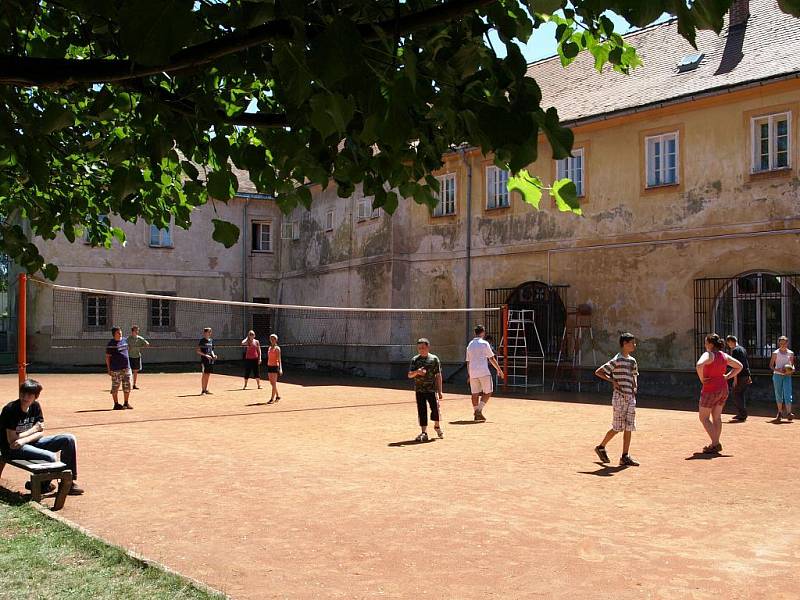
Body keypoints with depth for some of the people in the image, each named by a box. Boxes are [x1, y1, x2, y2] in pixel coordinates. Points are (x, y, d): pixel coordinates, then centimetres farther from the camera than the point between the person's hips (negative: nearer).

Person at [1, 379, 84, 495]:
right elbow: (11, 440, -19)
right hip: (12, 449, -7)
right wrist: (34, 429, -9)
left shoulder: (35, 406, 2)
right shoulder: (11, 409, -18)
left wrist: (24, 440, -19)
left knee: (69, 439, -7)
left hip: (30, 442, 7)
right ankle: (42, 486, 1)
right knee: (51, 457, -30)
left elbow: (41, 433, 1)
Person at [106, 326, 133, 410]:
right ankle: (116, 404, 9)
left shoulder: (124, 341, 12)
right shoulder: (111, 344, -6)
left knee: (127, 386, 7)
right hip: (116, 369, -6)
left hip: (126, 367, 6)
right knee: (115, 387, 1)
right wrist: (109, 369, -10)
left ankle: (126, 403, 18)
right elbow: (107, 357, -6)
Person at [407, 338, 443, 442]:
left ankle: (437, 426, 24)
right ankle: (424, 432, 8)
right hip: (419, 390, 2)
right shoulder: (415, 360, 4)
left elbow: (438, 375, 2)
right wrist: (417, 372, -21)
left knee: (435, 408, -4)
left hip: (432, 389, -2)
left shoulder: (434, 359, 0)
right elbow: (409, 375, 1)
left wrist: (439, 391, 0)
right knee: (421, 410, 1)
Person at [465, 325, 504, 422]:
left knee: (475, 394, 9)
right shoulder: (484, 343, -3)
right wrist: (499, 370, 5)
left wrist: (468, 374, 23)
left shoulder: (470, 345, 14)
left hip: (473, 373, 5)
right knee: (488, 392, 4)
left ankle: (476, 413, 9)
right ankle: (479, 410, -8)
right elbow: (491, 358, -3)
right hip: (484, 372, -5)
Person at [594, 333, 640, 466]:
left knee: (629, 428, 5)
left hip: (631, 397, 7)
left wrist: (635, 386, 6)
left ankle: (625, 456, 9)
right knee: (617, 427, -2)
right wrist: (612, 380, -16)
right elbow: (598, 372, -10)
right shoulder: (616, 360, -10)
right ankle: (601, 447, 17)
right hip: (619, 397, -7)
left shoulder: (632, 361, 13)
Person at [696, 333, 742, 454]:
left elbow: (699, 365, -35)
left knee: (704, 418, 3)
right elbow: (739, 366, 16)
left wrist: (702, 378, -20)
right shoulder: (724, 356, 7)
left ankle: (715, 444, -4)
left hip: (710, 389, -7)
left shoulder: (708, 355, -15)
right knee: (716, 417, 15)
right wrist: (727, 377, 9)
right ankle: (716, 444, 18)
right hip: (723, 389, 8)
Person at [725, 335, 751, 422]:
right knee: (741, 395, 15)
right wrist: (748, 375, 26)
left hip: (740, 376, -9)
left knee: (737, 395, -2)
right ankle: (741, 414, 19)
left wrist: (735, 379, -18)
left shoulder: (735, 350, -12)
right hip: (746, 375, 9)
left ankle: (742, 415, -4)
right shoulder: (743, 349, 16)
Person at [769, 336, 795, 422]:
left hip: (787, 376, 0)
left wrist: (792, 369, -5)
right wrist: (778, 370, -14)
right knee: (778, 395, 5)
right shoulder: (776, 353, 1)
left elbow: (792, 364, 17)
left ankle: (788, 413, -13)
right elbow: (771, 365, 2)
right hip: (777, 375, 0)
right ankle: (780, 413, 16)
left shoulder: (790, 353, 7)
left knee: (787, 394, -11)